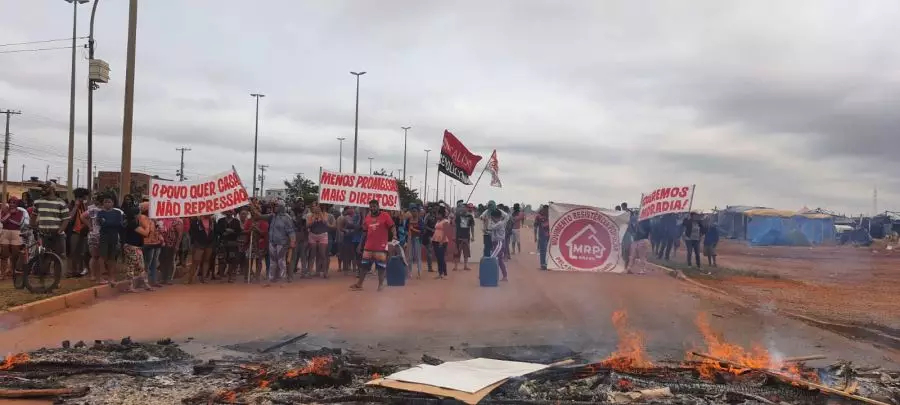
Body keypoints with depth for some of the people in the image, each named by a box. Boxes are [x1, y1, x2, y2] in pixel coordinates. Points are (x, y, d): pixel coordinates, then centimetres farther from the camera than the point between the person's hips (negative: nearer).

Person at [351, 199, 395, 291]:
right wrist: (361, 244, 17)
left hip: (381, 246, -5)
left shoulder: (385, 216, -6)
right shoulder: (367, 218, 9)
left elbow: (392, 227, -9)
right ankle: (359, 284, 17)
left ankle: (381, 284, 15)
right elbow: (365, 232, 17)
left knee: (381, 265, 3)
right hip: (368, 246, 5)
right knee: (364, 265, 9)